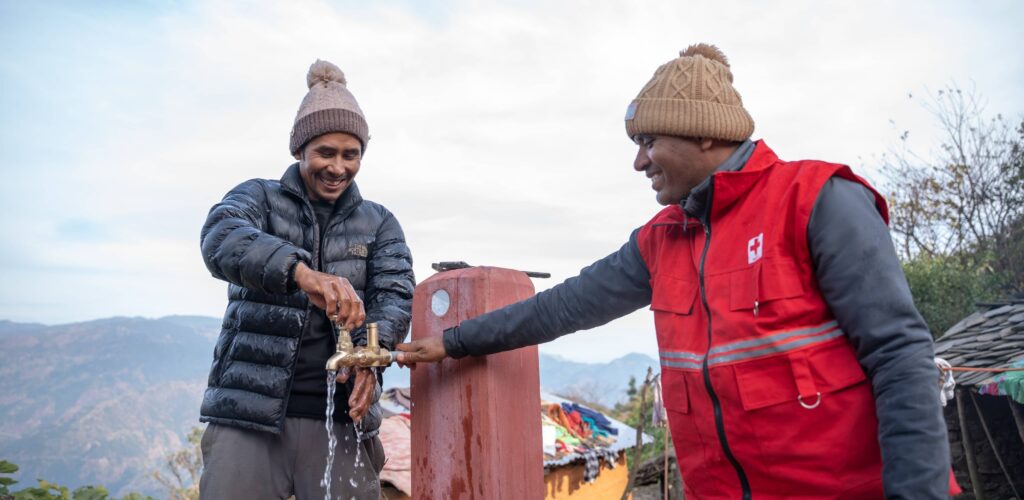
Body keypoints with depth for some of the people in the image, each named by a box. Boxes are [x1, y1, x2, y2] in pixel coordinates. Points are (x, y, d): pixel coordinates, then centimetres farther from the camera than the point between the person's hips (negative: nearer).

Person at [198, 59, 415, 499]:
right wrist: (302, 271, -37)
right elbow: (221, 238, -16)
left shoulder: (378, 223, 11)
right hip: (250, 412, -1)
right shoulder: (258, 197, 6)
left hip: (340, 416, 1)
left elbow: (395, 295, -2)